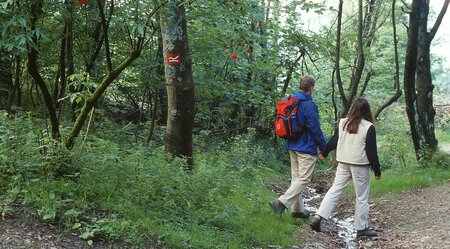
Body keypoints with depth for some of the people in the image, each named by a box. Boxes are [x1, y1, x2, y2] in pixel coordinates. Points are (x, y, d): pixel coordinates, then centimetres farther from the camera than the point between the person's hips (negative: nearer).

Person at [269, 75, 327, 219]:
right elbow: (315, 129, -16)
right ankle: (281, 202, -16)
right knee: (304, 178, -4)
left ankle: (297, 209, 21)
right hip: (307, 148, -9)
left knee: (296, 177, 14)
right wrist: (324, 148, -6)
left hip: (292, 146, 9)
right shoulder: (309, 105, -18)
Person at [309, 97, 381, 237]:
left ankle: (318, 217, -2)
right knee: (362, 197, 6)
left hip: (343, 163, 4)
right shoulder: (368, 127, -10)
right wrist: (377, 171, -1)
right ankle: (361, 228, 15)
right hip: (360, 165, -4)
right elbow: (371, 151, -9)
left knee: (335, 189, 9)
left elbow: (333, 141, 9)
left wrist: (324, 152, 27)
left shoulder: (343, 123, 2)